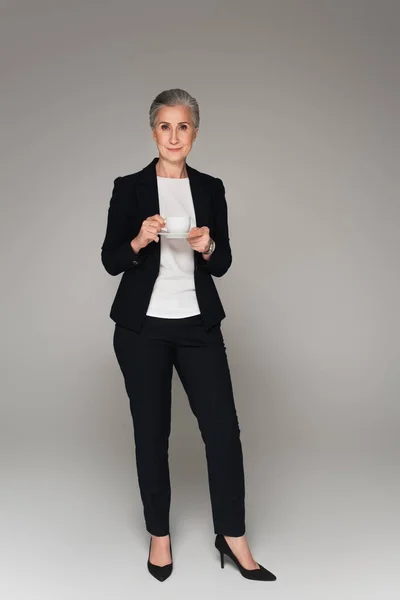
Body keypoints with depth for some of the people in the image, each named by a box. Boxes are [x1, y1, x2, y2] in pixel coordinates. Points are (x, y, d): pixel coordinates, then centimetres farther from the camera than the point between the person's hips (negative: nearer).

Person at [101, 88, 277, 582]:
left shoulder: (211, 188, 7)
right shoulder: (129, 188, 0)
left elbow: (222, 264, 8)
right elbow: (110, 261, -1)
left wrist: (207, 247, -14)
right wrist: (139, 240, -20)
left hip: (198, 324, 2)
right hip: (142, 326, -2)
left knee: (223, 427, -1)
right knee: (151, 431, 7)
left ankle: (232, 537, 16)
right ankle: (159, 534, 26)